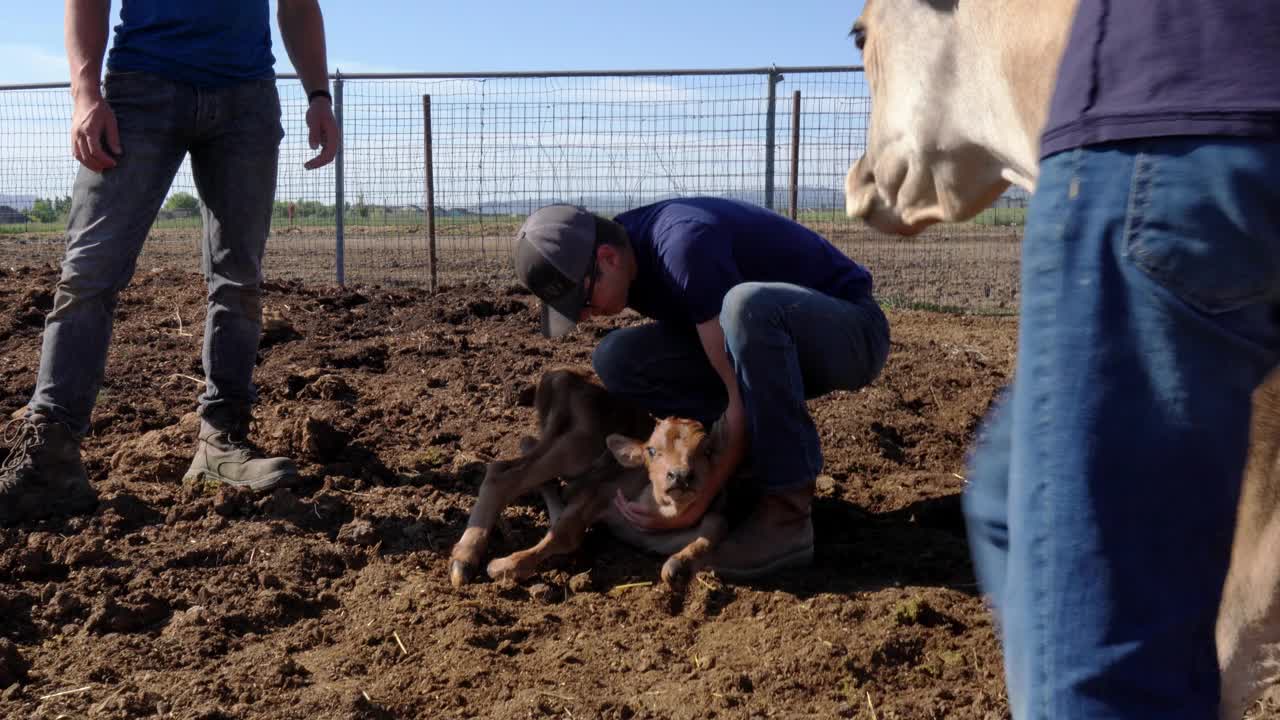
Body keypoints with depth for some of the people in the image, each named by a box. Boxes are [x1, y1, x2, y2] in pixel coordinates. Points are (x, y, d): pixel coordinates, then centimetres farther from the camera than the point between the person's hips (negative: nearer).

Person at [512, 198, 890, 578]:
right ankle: (776, 454, -2)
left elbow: (743, 395, -30)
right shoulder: (628, 257, -3)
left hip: (851, 334, -7)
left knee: (747, 305, -40)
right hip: (775, 344, 8)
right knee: (617, 359, -9)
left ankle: (786, 511, -29)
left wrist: (695, 505, -29)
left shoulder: (687, 246, -30)